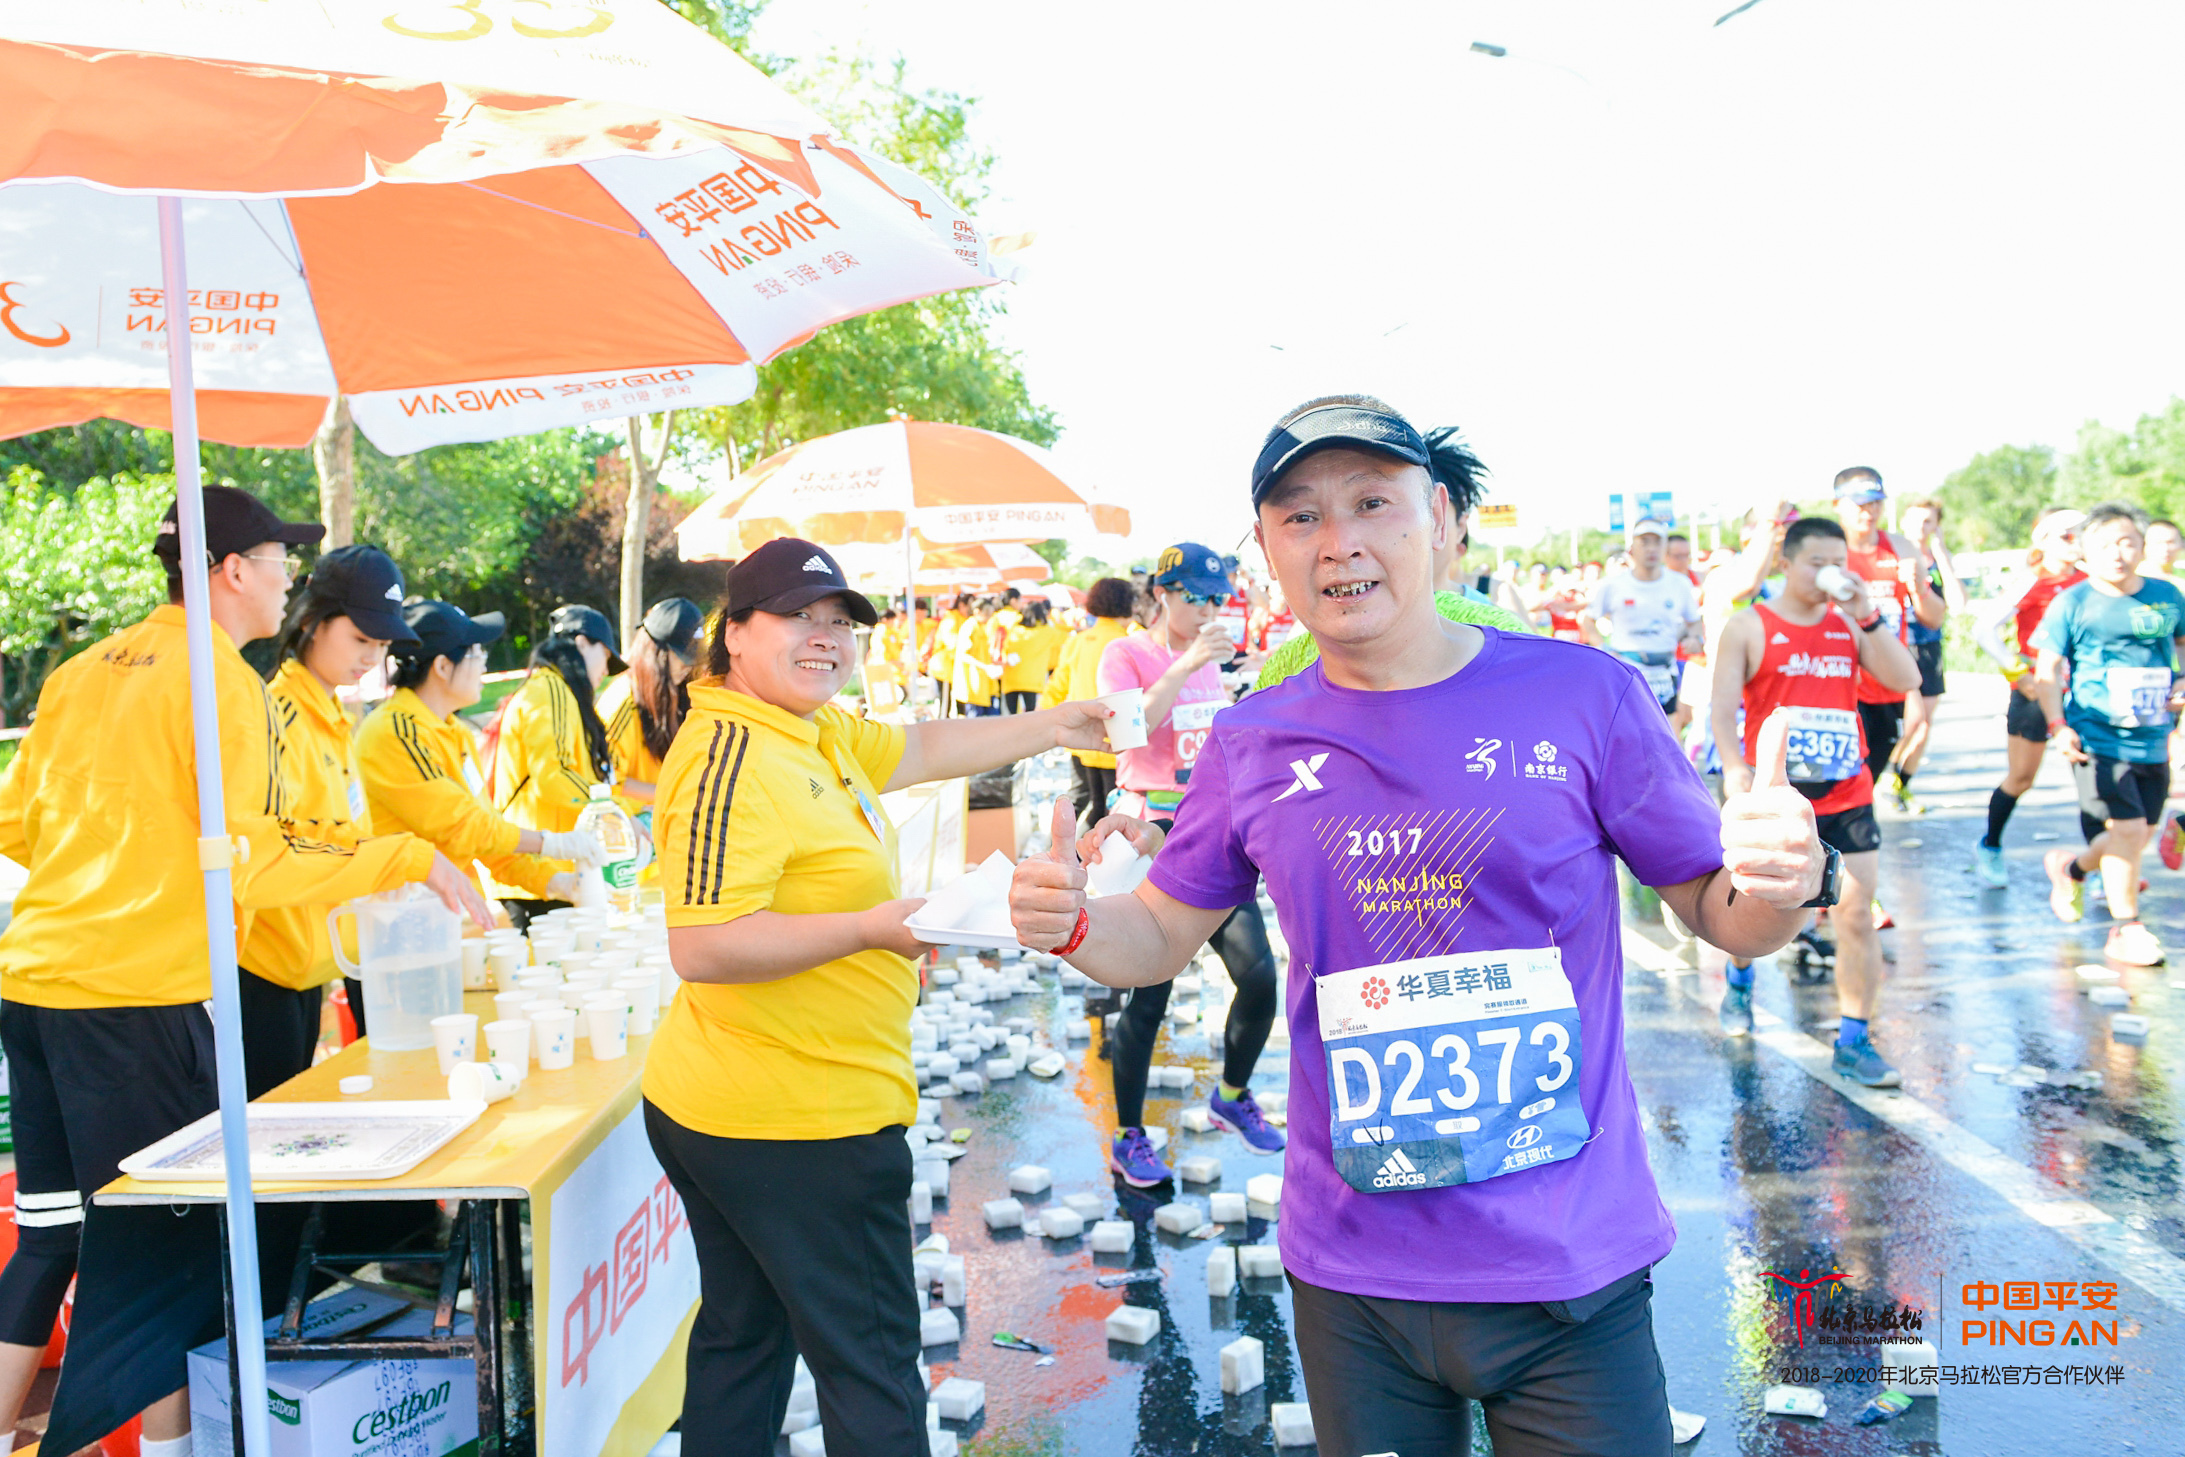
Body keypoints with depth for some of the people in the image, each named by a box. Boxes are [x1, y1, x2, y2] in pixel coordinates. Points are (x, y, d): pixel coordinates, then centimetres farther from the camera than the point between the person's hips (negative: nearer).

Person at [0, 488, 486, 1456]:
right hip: (141, 997, -7)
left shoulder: (82, 674, 12)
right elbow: (248, 865, -17)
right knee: (162, 1243, 5)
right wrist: (406, 860, -12)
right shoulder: (224, 684, -11)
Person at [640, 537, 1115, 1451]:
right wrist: (871, 927, -25)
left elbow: (920, 750, 20)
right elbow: (700, 947, -28)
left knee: (743, 1338, 22)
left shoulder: (813, 731, 7)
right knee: (872, 1371, 4)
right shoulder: (732, 760, -22)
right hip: (801, 1125, -10)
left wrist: (1052, 728, 17)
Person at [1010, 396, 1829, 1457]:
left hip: (1569, 1265, -2)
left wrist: (1777, 883, -24)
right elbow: (1162, 935, 10)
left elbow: (1725, 918, -1)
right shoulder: (1253, 743, -1)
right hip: (1352, 1270, 2)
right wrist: (1069, 924, -12)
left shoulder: (1583, 696, -8)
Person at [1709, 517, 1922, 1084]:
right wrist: (1735, 767, -26)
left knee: (1857, 920, -3)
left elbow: (1907, 679, -3)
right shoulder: (1748, 627, -2)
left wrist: (1868, 616, -11)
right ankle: (1739, 979, 45)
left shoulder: (1850, 624, 9)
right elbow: (1723, 709, -9)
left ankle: (1852, 1044, 6)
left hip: (1847, 797, 3)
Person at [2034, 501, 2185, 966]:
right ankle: (2126, 931, 4)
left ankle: (2071, 867, 41)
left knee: (2140, 834, 12)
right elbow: (2046, 669, -4)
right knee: (2126, 828, -11)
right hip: (2097, 738, -5)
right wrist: (2058, 726, -14)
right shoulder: (2073, 603, -5)